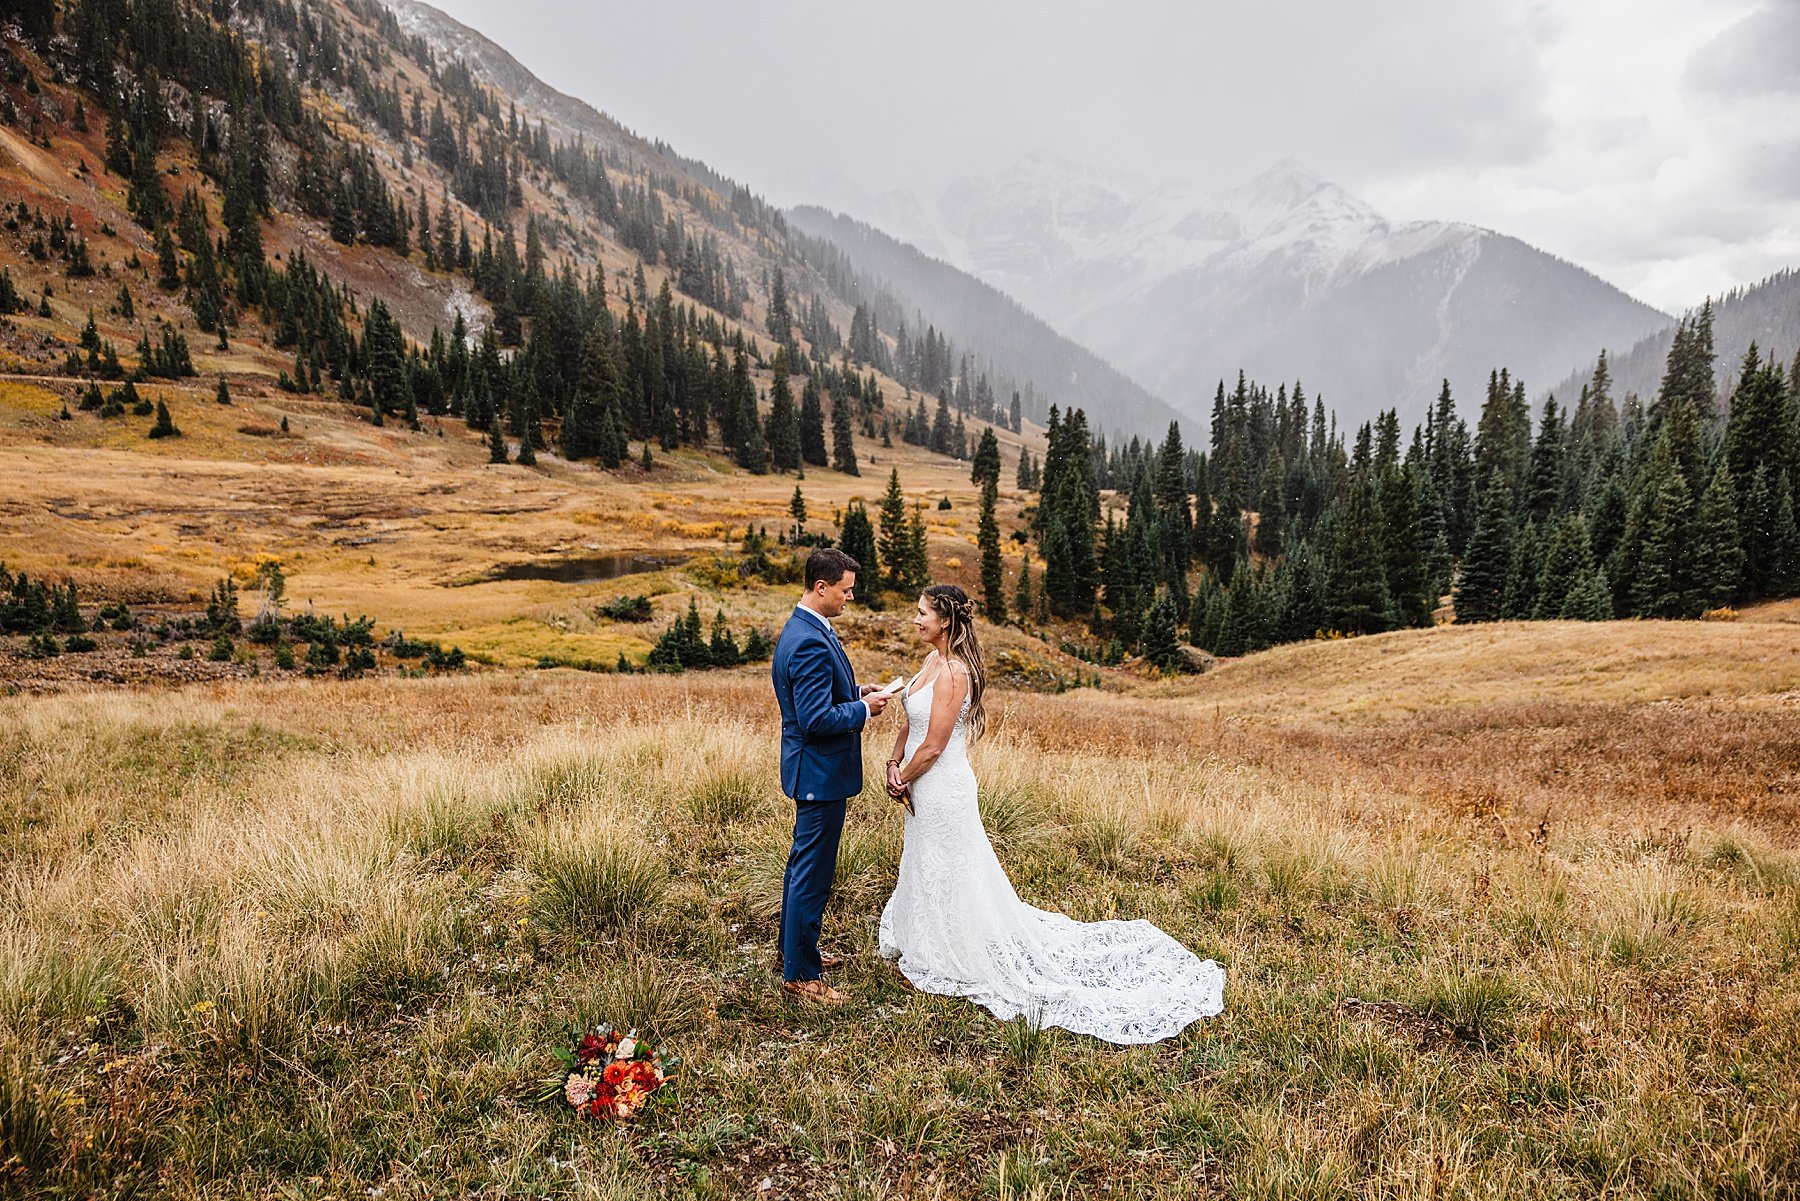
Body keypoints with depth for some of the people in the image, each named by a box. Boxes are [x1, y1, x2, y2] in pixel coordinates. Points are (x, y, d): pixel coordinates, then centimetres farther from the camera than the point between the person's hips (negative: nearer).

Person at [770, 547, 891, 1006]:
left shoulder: (804, 629, 8)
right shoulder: (810, 642, -25)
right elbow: (816, 719, -28)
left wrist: (854, 689, 6)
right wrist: (864, 708, -15)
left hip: (812, 768, 11)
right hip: (820, 772, -11)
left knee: (804, 861, 23)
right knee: (813, 872, -1)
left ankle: (793, 946, 39)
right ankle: (800, 974, 11)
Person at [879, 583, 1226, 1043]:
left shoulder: (953, 672, -24)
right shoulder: (931, 661, 5)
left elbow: (932, 747, -22)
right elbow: (910, 723, 11)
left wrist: (902, 780, -9)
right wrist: (894, 764, -3)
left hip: (943, 791, -10)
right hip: (923, 791, 10)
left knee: (949, 876, 6)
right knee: (925, 871, 23)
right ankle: (928, 950, 42)